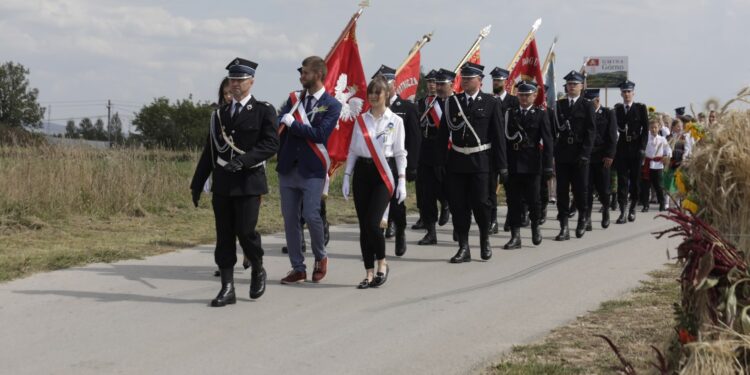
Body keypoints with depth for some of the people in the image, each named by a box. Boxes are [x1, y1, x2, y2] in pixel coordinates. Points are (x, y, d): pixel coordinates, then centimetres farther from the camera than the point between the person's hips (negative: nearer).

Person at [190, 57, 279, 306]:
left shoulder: (264, 111, 1)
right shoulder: (219, 115, 16)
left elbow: (271, 144, -11)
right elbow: (209, 151, 17)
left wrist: (244, 159, -24)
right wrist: (197, 184, 14)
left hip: (249, 181, -5)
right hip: (222, 183, 5)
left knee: (245, 230, -10)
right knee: (224, 235, 3)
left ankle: (258, 270, 18)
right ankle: (227, 288, 8)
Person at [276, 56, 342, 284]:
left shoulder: (331, 105, -2)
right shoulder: (294, 99, 11)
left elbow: (319, 134, -15)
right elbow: (279, 123, -2)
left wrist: (292, 123, -11)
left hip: (312, 168, -5)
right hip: (288, 166, 5)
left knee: (311, 215, -12)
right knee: (290, 218, 5)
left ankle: (320, 258, 15)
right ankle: (298, 268, 14)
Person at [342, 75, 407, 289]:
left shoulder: (395, 121, 0)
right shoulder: (361, 120, 9)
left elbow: (400, 153, 1)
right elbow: (353, 150, 12)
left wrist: (402, 182, -5)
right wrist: (346, 177, 7)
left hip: (384, 174, -4)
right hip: (362, 173, 4)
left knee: (372, 222, -16)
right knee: (363, 226, 3)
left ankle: (382, 263, 8)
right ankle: (369, 273, 12)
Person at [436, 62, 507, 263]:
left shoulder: (491, 103, 1)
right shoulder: (452, 102, 7)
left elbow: (498, 135, -1)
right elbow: (443, 134, 7)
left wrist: (502, 165, -4)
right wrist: (440, 162, 1)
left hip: (480, 161, -3)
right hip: (456, 161, 3)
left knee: (481, 202, -4)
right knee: (458, 205, 3)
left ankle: (485, 239, 21)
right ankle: (463, 247, 11)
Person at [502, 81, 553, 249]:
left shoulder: (541, 114, 2)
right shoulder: (510, 113, 10)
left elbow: (547, 141, -2)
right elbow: (505, 137, 6)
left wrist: (547, 166, -8)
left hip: (532, 165, -2)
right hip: (512, 164, 2)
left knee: (533, 200, 1)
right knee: (514, 201, 2)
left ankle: (535, 226, 27)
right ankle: (515, 236, 6)